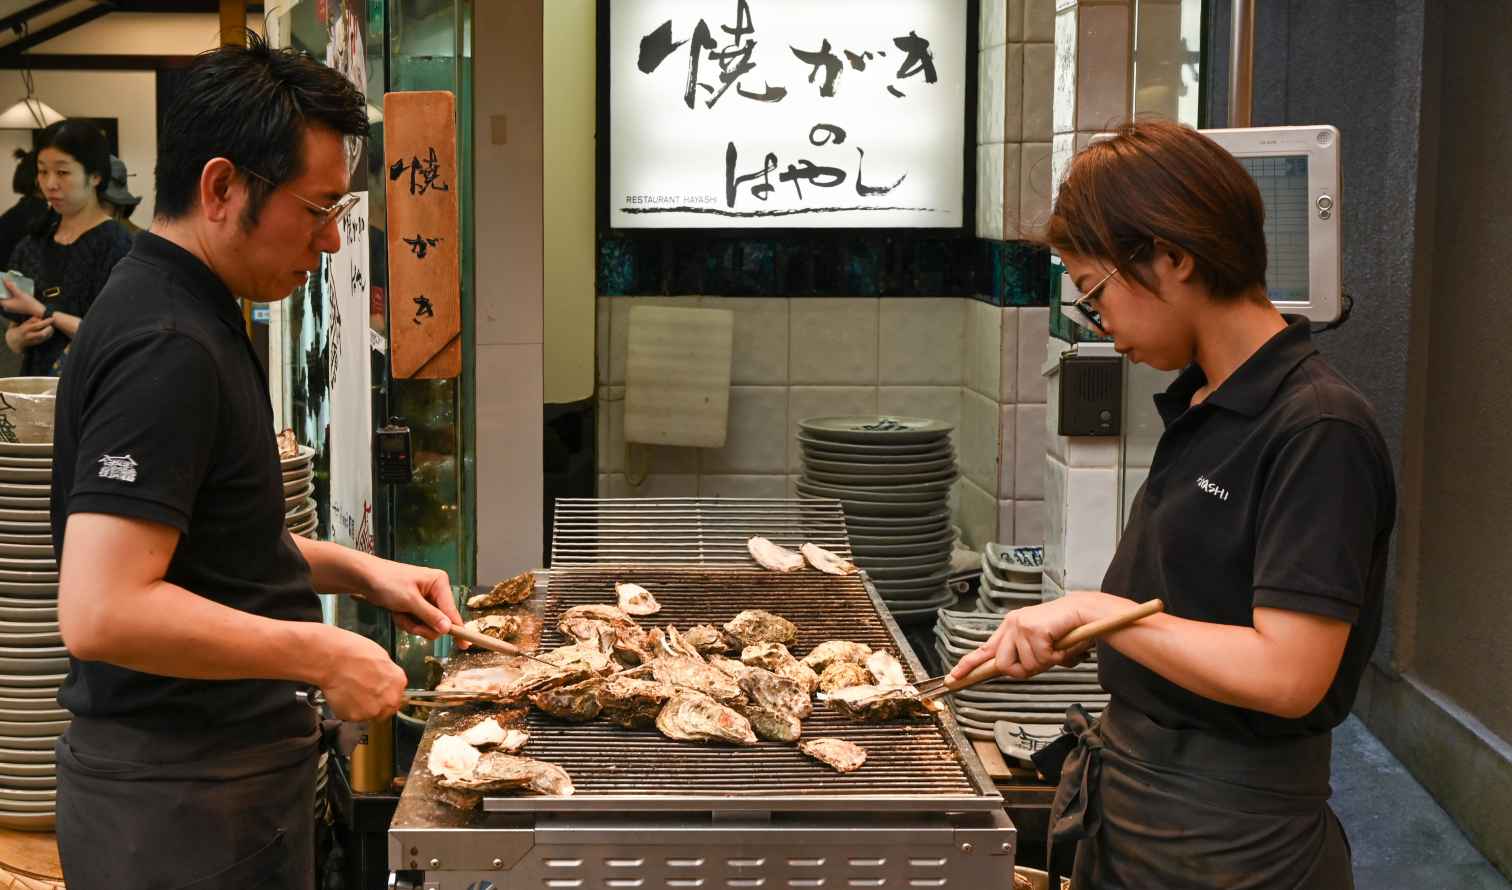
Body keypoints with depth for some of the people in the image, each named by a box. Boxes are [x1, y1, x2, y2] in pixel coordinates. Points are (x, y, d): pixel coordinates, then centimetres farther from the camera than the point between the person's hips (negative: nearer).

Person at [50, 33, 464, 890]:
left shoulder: (192, 318, 11)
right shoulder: (167, 349, -22)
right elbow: (100, 611, -29)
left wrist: (356, 570, 10)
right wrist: (322, 654, -20)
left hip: (214, 771, 10)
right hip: (183, 808, -10)